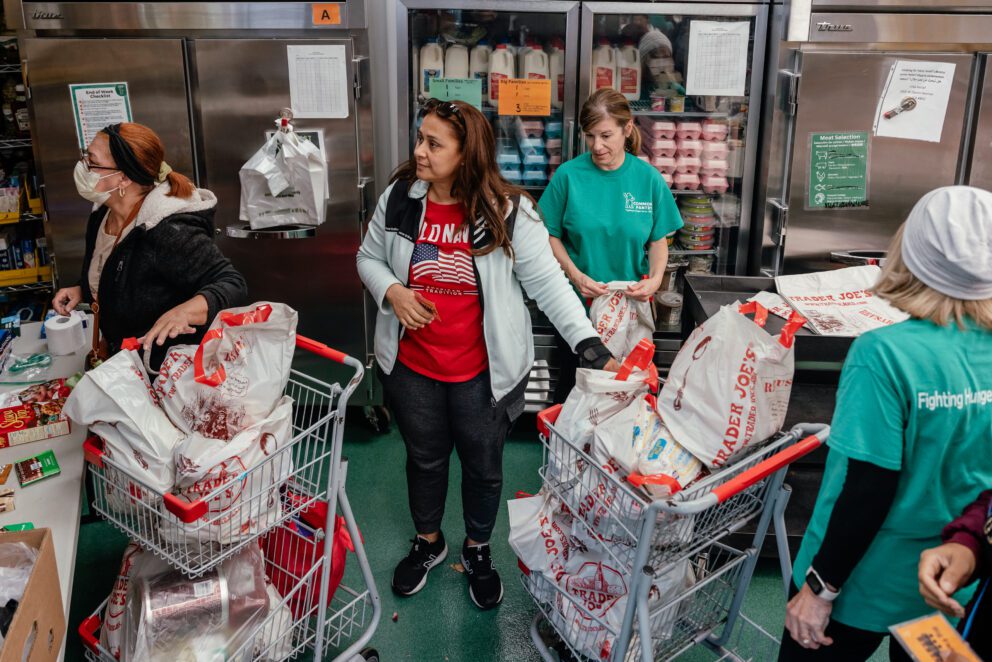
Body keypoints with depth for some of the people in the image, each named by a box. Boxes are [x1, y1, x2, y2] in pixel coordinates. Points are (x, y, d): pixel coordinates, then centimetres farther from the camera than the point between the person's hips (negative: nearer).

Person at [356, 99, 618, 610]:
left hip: (482, 373, -2)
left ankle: (478, 549, 43)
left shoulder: (508, 212, -15)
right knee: (424, 458, 22)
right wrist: (391, 291, -14)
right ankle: (428, 542, 48)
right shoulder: (399, 199, -5)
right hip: (411, 367, 3)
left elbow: (547, 283, -15)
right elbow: (369, 257, 8)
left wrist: (588, 344, -25)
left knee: (483, 465, 16)